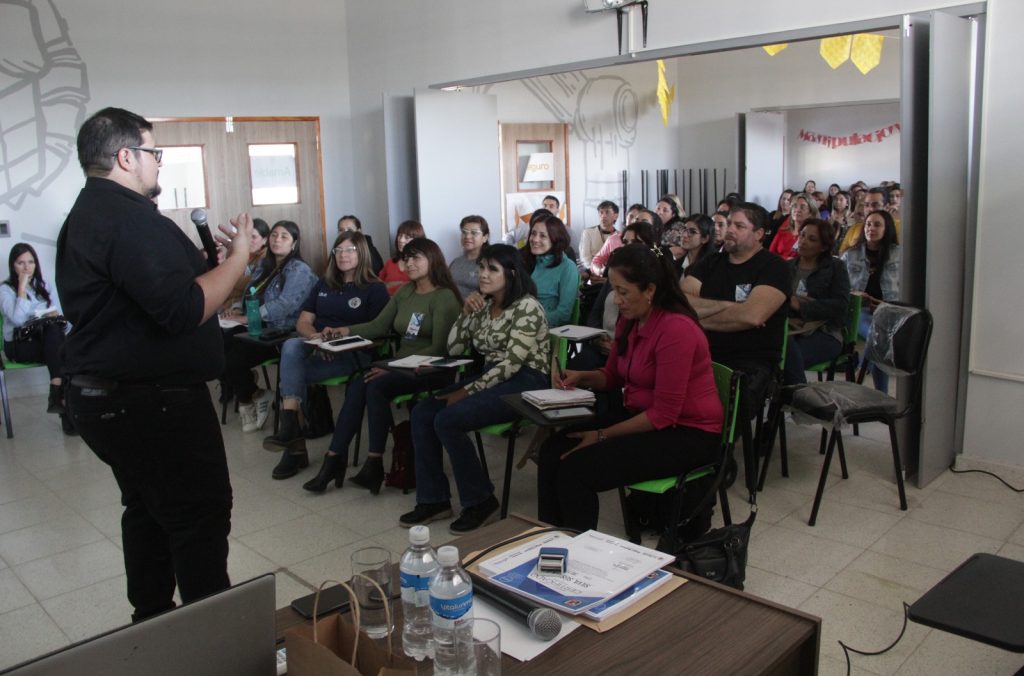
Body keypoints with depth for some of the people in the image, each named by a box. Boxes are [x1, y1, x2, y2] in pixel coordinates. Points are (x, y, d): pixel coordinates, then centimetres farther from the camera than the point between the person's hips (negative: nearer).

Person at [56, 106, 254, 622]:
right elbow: (184, 309, -29)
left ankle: (151, 618, 33)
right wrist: (239, 255, -18)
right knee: (202, 515, -2)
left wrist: (214, 258, 13)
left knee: (148, 510, 20)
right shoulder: (131, 219, -20)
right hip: (155, 403, -11)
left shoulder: (85, 216, 15)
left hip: (106, 399, 11)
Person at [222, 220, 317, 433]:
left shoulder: (299, 270, -7)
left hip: (283, 334, -7)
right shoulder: (265, 266, 18)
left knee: (232, 358, -23)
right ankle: (251, 395, -2)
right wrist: (239, 311, -3)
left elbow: (285, 304, -21)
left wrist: (248, 318, -23)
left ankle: (250, 398, 6)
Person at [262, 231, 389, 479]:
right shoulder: (324, 285, 21)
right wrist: (317, 337, -8)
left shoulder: (375, 289, 4)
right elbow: (302, 323, 15)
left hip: (353, 354, -5)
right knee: (291, 346, -30)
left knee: (291, 373, -27)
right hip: (316, 346, 5)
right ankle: (291, 430, -34)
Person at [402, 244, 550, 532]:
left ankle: (480, 501, -9)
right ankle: (433, 499, -1)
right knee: (422, 413, -7)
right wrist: (466, 312, -1)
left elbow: (512, 363, -19)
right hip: (491, 380, 8)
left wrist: (467, 391, -18)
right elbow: (454, 349, 13)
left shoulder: (527, 307, -12)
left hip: (524, 384, -8)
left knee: (447, 420, -24)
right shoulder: (484, 306, 13)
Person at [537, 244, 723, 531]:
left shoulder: (676, 329, -23)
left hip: (688, 434, -8)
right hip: (642, 416, 8)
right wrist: (581, 377, -4)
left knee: (577, 469, -20)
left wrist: (602, 435, -16)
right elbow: (612, 376, 18)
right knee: (553, 450, -6)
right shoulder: (629, 321, 2)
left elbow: (664, 414, -21)